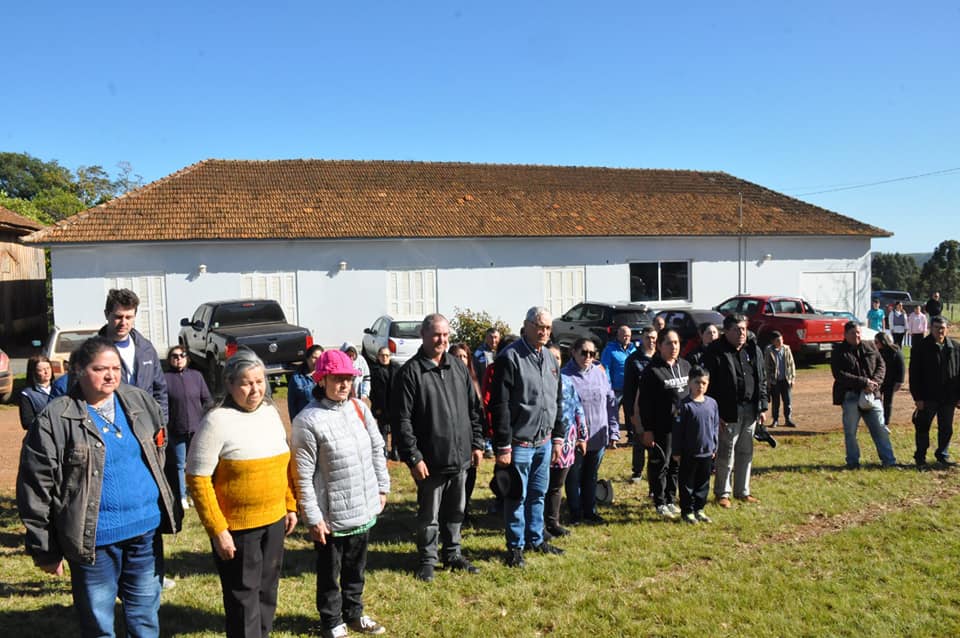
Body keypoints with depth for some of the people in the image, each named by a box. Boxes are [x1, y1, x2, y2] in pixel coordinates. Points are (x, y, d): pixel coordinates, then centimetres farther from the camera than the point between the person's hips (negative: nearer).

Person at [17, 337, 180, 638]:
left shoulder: (140, 401, 3)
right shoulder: (55, 420, -11)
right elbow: (36, 488, -7)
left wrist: (166, 509, 15)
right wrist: (44, 550, -4)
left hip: (147, 530, 4)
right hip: (94, 538, -4)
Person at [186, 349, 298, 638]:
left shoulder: (270, 412, 4)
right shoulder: (217, 421, -16)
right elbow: (198, 480, -16)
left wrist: (291, 506, 12)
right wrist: (218, 530, -17)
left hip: (274, 521, 6)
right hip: (236, 527, -6)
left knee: (267, 590, 20)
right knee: (243, 595, 8)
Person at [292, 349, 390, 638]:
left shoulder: (359, 408, 1)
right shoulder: (308, 420, -18)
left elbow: (377, 450, 10)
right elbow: (303, 475, -16)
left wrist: (382, 487, 11)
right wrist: (313, 517, -15)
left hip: (364, 509, 5)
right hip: (330, 516, -5)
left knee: (356, 568, 23)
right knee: (329, 573, 15)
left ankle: (354, 613, 44)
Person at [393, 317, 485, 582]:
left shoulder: (458, 367, 7)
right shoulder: (411, 372, -10)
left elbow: (475, 408, 13)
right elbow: (402, 418, -12)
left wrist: (477, 443, 9)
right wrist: (412, 457, -14)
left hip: (460, 457, 5)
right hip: (431, 460, -5)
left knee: (456, 511, 18)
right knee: (429, 515, 9)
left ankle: (453, 554, 34)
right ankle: (427, 559, 27)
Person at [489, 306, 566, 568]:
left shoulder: (550, 359, 11)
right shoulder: (510, 357, -13)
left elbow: (558, 401, 19)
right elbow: (500, 405, -16)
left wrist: (558, 436, 15)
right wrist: (502, 446, -17)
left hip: (544, 442, 7)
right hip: (519, 443, -7)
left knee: (538, 494, 17)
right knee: (517, 497, 5)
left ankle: (536, 539, 32)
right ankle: (516, 546, 19)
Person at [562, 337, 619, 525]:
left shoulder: (600, 373, 4)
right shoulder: (564, 375, -11)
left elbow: (611, 402, 8)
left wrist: (614, 430, 5)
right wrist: (562, 436, -14)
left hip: (598, 437, 4)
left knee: (591, 475, 18)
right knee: (574, 477, 10)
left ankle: (590, 511, 31)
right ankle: (575, 514, 25)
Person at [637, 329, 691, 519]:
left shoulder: (685, 366, 10)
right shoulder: (652, 370, -10)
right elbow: (644, 402, -10)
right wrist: (647, 429, -13)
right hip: (661, 427, -6)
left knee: (677, 464, 13)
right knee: (660, 464, 2)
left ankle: (671, 499, 26)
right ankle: (660, 502, 15)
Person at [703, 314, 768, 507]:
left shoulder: (754, 350, 8)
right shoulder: (716, 353, -11)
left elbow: (762, 380, 14)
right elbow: (710, 386, -12)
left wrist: (762, 407, 9)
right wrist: (716, 413, -15)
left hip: (750, 411, 6)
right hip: (728, 412, -6)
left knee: (746, 453, 14)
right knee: (726, 454, 1)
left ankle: (742, 491, 27)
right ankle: (722, 493, 15)